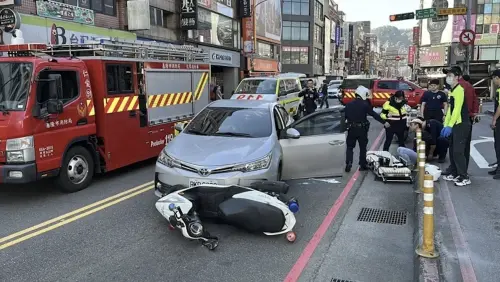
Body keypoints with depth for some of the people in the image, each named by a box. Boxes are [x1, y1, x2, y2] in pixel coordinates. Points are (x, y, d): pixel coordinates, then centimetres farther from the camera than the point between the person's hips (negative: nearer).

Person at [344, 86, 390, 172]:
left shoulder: (349, 104, 1)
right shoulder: (365, 104, -8)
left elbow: (344, 116, 5)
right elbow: (374, 114, -7)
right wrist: (384, 122, -1)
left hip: (351, 129, 2)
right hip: (362, 129, -2)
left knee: (350, 147, 10)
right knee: (363, 148, 11)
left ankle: (348, 163, -6)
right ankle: (362, 165, 15)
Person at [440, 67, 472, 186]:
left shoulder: (459, 90, -14)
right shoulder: (452, 91, 15)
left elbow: (457, 109, -21)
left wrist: (450, 126, -23)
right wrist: (445, 125, 14)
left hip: (461, 124, -9)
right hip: (454, 124, 9)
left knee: (458, 151, -10)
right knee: (452, 150, 13)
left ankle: (464, 177, -4)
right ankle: (454, 173, 22)